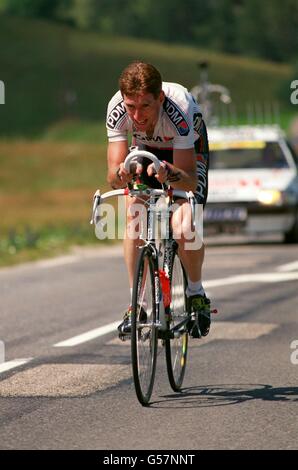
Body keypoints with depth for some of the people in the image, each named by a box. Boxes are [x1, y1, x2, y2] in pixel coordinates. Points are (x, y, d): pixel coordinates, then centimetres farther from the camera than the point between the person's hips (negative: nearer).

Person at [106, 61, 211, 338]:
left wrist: (170, 174, -60)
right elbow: (113, 177, -33)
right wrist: (121, 174, -56)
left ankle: (196, 294, 3)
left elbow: (190, 181, -39)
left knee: (182, 227, -23)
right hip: (146, 149, 3)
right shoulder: (117, 108, -33)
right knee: (133, 215, -21)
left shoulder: (180, 109, -41)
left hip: (187, 151, -3)